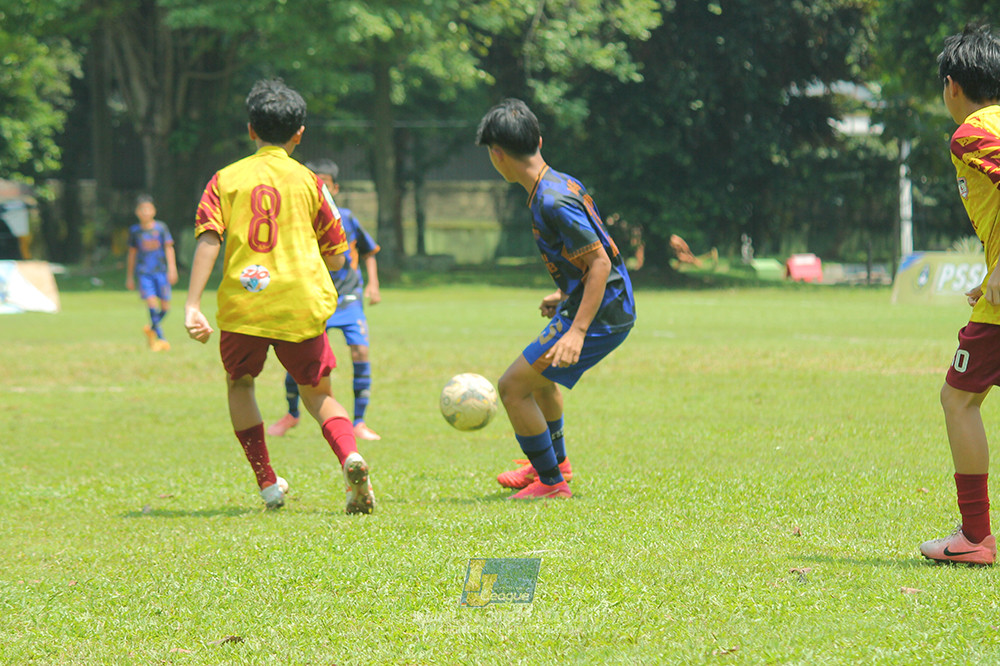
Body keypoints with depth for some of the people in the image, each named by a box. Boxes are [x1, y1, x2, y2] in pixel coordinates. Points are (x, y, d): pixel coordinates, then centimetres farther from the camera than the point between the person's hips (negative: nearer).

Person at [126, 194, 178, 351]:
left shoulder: (161, 228, 3)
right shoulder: (135, 231, 6)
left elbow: (169, 248, 3)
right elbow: (132, 253, 14)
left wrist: (172, 268, -9)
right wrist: (130, 277, 18)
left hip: (161, 271, 1)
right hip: (143, 272, -1)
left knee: (165, 306, -2)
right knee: (151, 301, -18)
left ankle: (152, 327, 28)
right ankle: (161, 339, -16)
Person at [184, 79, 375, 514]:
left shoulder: (226, 179, 8)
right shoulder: (308, 182, 9)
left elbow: (207, 241, -6)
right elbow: (336, 258, 10)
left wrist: (192, 306, -10)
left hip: (242, 304, 0)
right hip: (301, 306, 0)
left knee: (240, 384, 24)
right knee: (317, 393, 13)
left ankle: (267, 483, 18)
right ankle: (349, 456, -17)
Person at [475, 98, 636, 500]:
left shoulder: (552, 202, -24)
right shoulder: (561, 183, 7)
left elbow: (600, 262, -26)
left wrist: (577, 331, -31)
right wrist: (564, 295, 31)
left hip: (600, 316, -10)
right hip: (610, 306, 10)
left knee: (513, 387, -6)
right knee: (540, 373, 31)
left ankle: (550, 482, 6)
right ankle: (554, 461, 50)